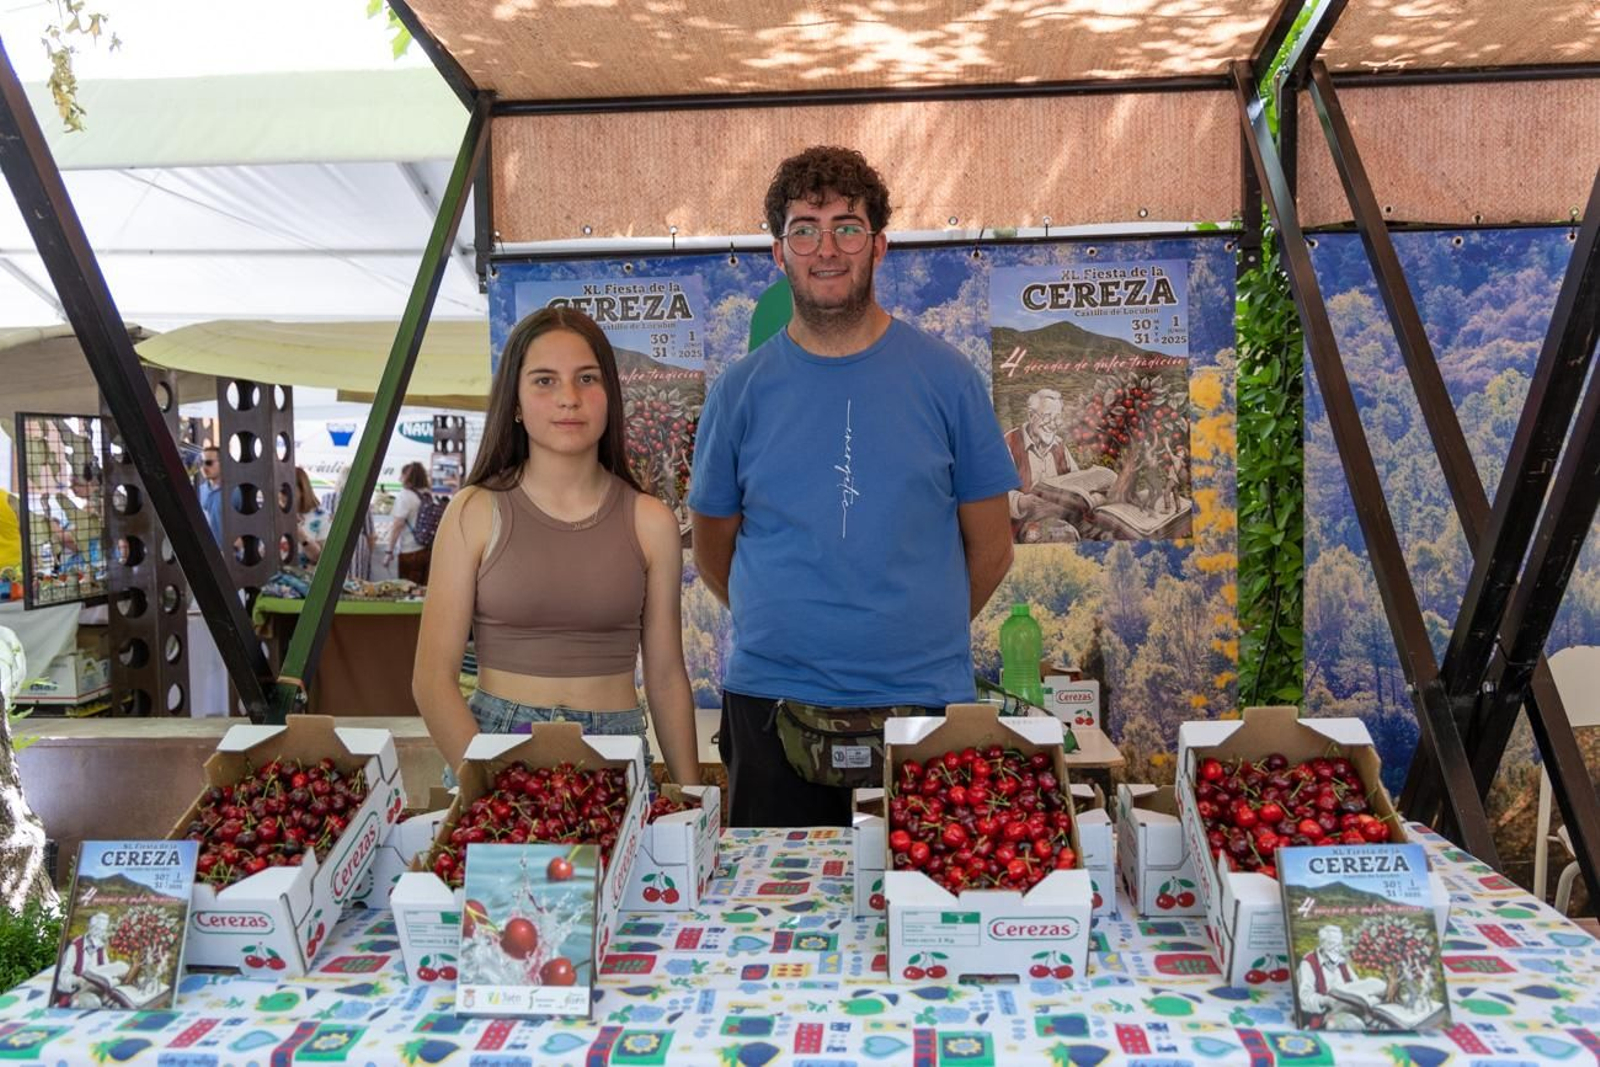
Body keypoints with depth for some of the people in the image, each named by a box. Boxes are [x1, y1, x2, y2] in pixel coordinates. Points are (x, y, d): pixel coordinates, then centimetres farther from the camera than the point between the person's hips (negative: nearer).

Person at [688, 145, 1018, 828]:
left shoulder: (946, 380, 1)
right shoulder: (740, 391, 2)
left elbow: (990, 548, 7)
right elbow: (713, 552, 11)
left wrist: (916, 636, 10)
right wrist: (787, 630, 11)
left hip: (925, 699, 0)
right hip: (771, 702, 1)